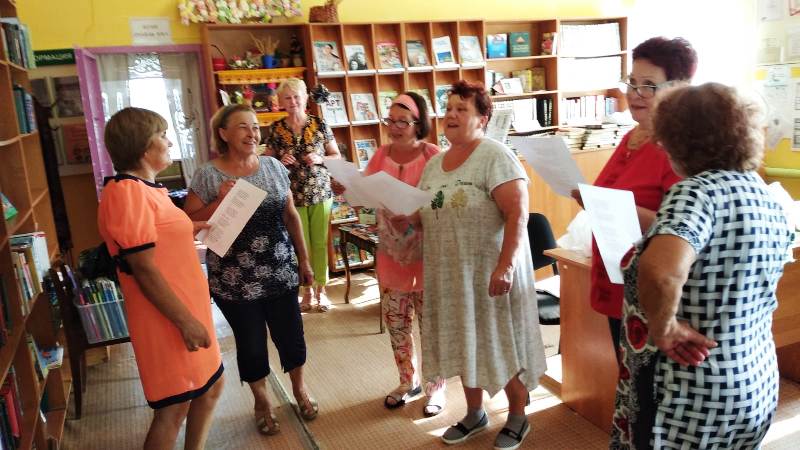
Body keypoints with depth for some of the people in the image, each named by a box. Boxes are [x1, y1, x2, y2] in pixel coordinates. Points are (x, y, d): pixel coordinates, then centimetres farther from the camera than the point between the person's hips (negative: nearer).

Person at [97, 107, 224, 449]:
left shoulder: (146, 188, 10)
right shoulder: (127, 191, -21)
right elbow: (143, 268, -23)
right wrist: (185, 321, -20)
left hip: (187, 309, 10)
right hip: (168, 319, -10)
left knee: (211, 385, 21)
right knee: (174, 407, 4)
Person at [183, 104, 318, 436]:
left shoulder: (273, 166, 1)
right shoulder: (208, 175, -8)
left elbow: (291, 215, 8)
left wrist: (303, 259, 10)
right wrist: (220, 201, -21)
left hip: (281, 272, 3)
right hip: (235, 280, -2)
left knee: (290, 334, 13)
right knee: (251, 343, 11)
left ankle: (299, 389, 41)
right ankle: (261, 401, 36)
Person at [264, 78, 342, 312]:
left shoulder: (320, 125, -1)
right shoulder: (275, 129, 1)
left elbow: (337, 157, 6)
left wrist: (319, 159, -13)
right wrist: (280, 161, -12)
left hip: (320, 193, 0)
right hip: (292, 196, 0)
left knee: (320, 242, 4)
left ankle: (320, 289, 19)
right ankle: (306, 290, 21)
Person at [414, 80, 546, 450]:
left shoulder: (495, 157, -13)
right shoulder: (434, 164, 9)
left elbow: (517, 214, -20)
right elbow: (428, 215, 16)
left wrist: (506, 266, -26)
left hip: (490, 270, -6)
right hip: (451, 273, 7)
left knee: (502, 344, 7)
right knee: (465, 344, 17)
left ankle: (517, 418, 28)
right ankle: (474, 414, 36)